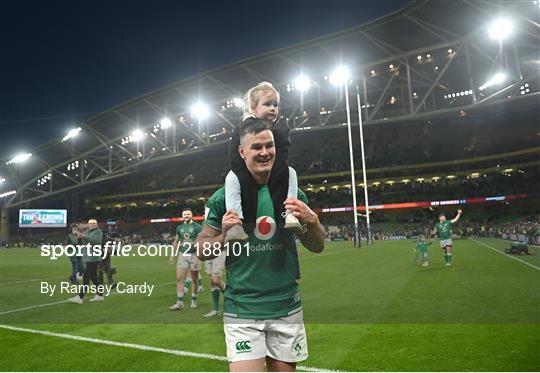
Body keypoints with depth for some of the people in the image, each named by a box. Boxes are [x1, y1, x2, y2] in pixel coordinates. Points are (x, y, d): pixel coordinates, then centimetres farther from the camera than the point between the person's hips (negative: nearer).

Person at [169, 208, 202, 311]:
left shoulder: (197, 226, -2)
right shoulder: (179, 227, 11)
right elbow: (176, 242, 20)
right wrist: (173, 255, 17)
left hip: (193, 255, -3)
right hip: (182, 255, 3)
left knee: (195, 279, 6)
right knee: (179, 279, -4)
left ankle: (194, 301, 20)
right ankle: (179, 303, -2)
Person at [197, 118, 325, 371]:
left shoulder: (292, 192, 2)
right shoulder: (224, 197, -4)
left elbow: (317, 247, 7)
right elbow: (202, 251, 3)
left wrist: (310, 221, -13)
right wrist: (224, 235, -17)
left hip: (287, 309, 3)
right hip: (242, 311, -2)